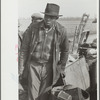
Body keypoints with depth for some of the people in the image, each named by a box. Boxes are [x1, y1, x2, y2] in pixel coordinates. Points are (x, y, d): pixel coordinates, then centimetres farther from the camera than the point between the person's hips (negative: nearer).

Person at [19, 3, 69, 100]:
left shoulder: (61, 31, -4)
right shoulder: (32, 28, -5)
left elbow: (65, 50, 10)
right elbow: (24, 49, 1)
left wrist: (61, 68, 13)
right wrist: (21, 68, 1)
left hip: (49, 67, 0)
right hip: (34, 65, 0)